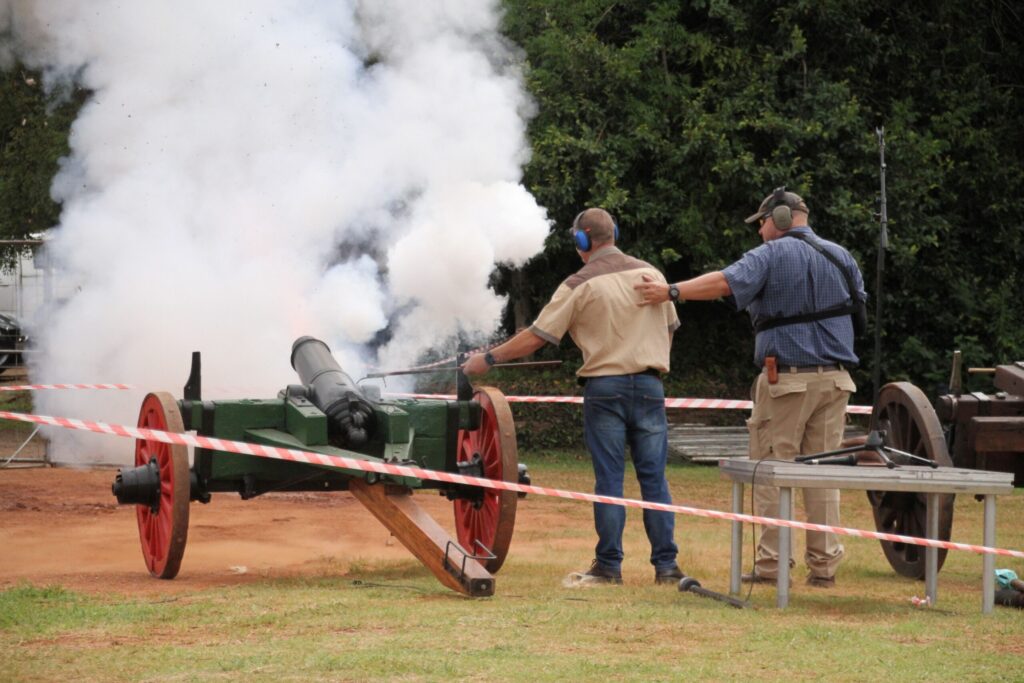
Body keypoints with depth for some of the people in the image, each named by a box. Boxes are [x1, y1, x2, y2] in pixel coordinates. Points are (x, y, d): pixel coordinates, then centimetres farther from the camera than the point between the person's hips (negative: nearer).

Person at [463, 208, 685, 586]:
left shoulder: (579, 285, -5)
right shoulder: (651, 274, 6)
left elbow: (535, 337, -4)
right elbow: (669, 328, 16)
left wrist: (488, 359, 6)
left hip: (604, 387, -3)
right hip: (649, 384, 3)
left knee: (609, 480, 2)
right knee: (654, 477, 4)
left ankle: (608, 566, 4)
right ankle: (666, 565, 3)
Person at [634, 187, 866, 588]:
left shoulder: (773, 255, -6)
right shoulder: (840, 256, 12)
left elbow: (727, 282, -20)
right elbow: (858, 303, 20)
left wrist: (671, 292, -23)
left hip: (786, 378, -5)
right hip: (834, 378, 6)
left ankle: (770, 564, -3)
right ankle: (824, 565, 5)